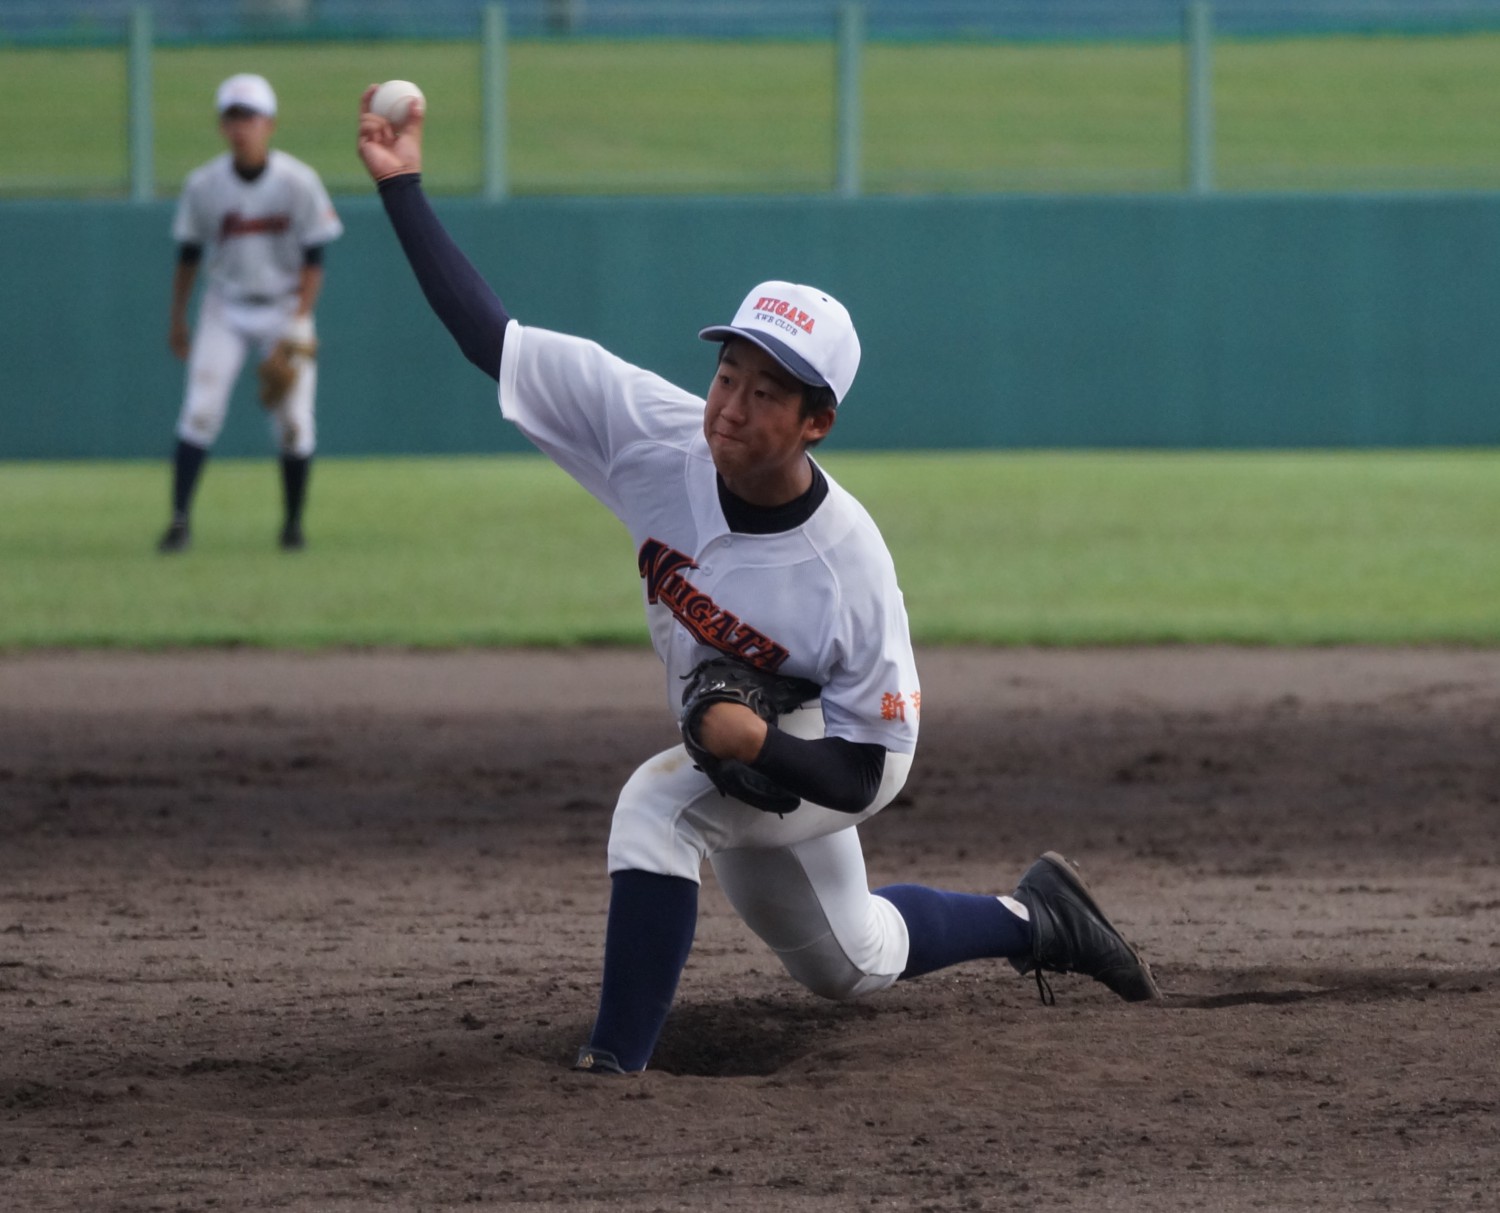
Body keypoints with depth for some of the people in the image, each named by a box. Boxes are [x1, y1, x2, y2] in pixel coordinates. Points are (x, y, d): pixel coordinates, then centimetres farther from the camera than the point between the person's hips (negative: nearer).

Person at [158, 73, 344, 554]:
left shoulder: (298, 182, -14)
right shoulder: (203, 184, -8)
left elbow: (313, 261, -9)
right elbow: (188, 255, 5)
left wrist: (298, 325, -17)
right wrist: (177, 319, 9)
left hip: (285, 308, -1)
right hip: (225, 308, 1)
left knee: (293, 420, -1)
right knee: (200, 410, -12)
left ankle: (293, 522, 16)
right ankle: (180, 519, -12)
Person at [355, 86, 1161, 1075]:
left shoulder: (849, 565, -36)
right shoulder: (659, 436, -27)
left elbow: (868, 773, -29)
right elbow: (491, 335, -27)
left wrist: (762, 746, -47)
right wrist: (402, 189, -33)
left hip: (818, 755, -6)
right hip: (738, 765, 6)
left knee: (659, 804, -34)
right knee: (850, 966, 27)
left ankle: (618, 1064, -26)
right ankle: (1035, 918, 50)